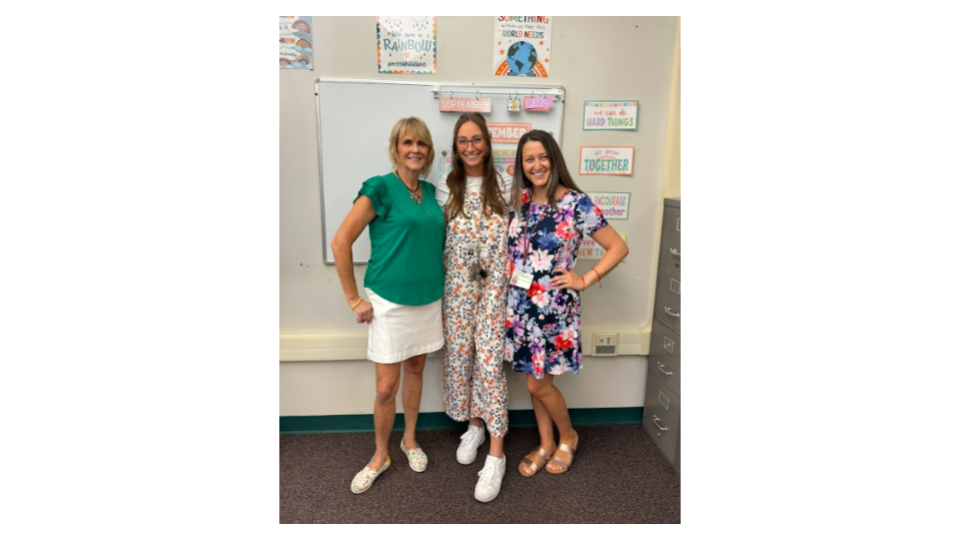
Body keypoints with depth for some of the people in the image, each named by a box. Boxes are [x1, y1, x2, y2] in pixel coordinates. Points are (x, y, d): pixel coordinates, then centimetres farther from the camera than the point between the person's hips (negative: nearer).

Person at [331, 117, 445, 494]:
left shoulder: (430, 191, 6)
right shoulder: (380, 188, -11)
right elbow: (340, 243, -13)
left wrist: (440, 281, 11)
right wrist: (354, 299, -11)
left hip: (429, 299, 5)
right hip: (389, 301, -5)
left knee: (415, 371, 17)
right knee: (386, 386, 4)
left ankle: (409, 440, 38)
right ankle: (380, 456, 27)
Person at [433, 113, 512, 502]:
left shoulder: (503, 186, 2)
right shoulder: (445, 188, 5)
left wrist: (509, 279, -2)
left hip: (494, 283, -2)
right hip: (457, 284, 2)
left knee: (490, 359, -6)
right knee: (459, 354, 9)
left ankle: (496, 455, 3)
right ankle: (473, 426, 32)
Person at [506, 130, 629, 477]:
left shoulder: (576, 203, -12)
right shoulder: (520, 200, 3)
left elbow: (618, 247, -8)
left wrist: (584, 280, -13)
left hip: (554, 308, -5)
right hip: (521, 306, 5)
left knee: (538, 383, 3)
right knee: (534, 379, 15)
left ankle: (568, 437, 32)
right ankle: (546, 445, 34)